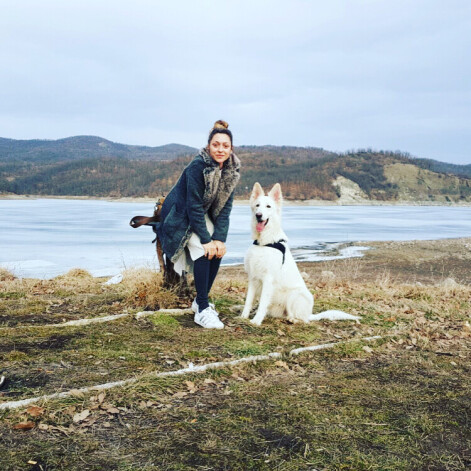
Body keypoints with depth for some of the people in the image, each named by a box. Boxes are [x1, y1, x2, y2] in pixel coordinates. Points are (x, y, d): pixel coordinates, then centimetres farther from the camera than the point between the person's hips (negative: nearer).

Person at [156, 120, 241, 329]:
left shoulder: (232, 170, -9)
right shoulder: (198, 166, -28)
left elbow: (225, 207, -8)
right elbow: (193, 206, -27)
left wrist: (219, 238, -17)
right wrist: (206, 240, -27)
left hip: (203, 215, 6)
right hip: (180, 214, -6)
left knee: (218, 250, -11)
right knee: (203, 251, -24)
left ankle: (200, 300, 8)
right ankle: (202, 310, -19)